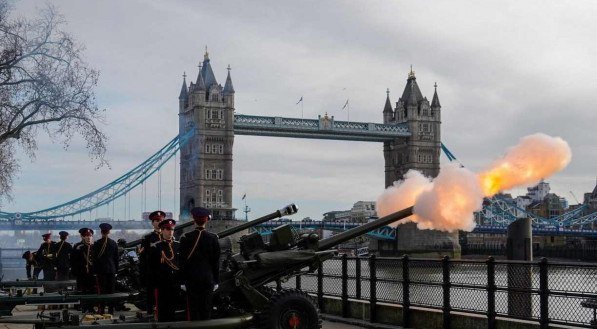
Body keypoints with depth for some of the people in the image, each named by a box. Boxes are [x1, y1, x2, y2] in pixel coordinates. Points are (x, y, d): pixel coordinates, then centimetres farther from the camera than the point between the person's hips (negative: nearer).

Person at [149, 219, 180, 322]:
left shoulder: (178, 246, 9)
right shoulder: (155, 247, -1)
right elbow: (152, 268, -2)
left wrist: (181, 280, 3)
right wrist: (156, 282, -8)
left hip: (176, 285, 3)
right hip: (162, 286, -3)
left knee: (175, 312, 7)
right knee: (162, 313, 1)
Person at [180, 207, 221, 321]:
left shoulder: (186, 238, -7)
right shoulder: (213, 238, -3)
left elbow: (182, 261, -5)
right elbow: (216, 261, 1)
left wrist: (183, 281, 3)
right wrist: (216, 281, 8)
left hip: (191, 278, -1)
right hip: (208, 279, 1)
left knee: (193, 308, 5)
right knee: (206, 309, 8)